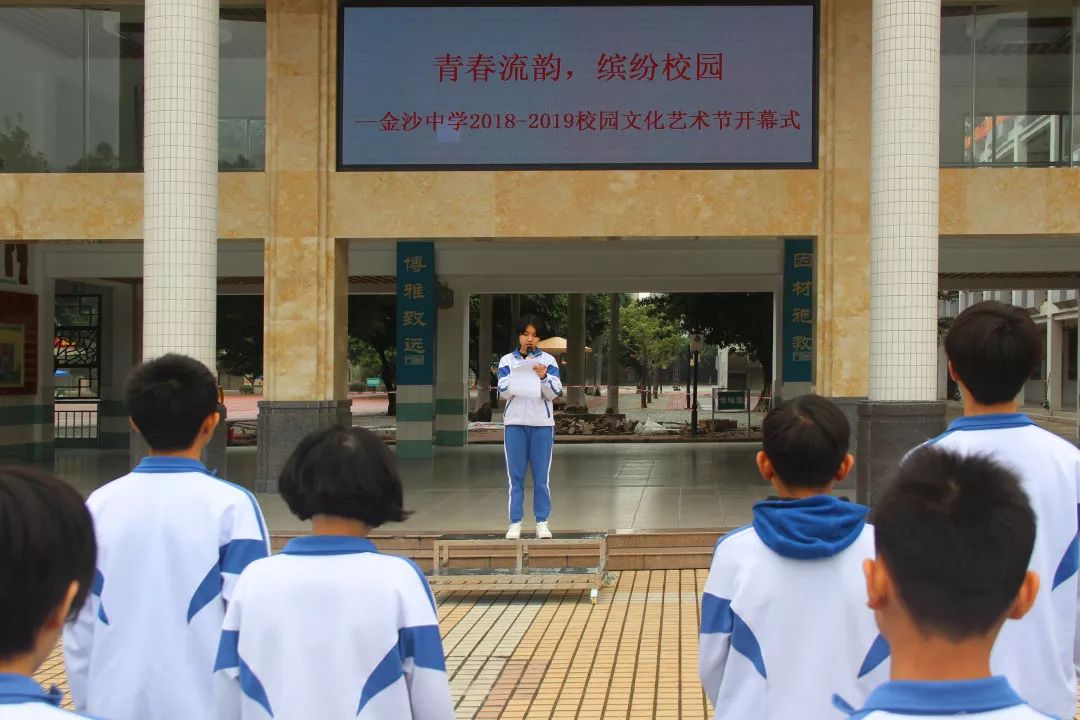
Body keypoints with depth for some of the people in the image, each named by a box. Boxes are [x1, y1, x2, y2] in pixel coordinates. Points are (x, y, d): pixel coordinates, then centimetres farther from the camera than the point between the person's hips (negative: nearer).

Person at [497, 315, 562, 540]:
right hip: (515, 423, 1)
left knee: (542, 476, 0)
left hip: (542, 423, -1)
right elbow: (504, 392, -2)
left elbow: (553, 394, 1)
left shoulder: (548, 361, 5)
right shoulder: (507, 361, 8)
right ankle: (515, 523, 3)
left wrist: (543, 377, -17)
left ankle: (542, 522, 4)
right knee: (515, 475, 0)